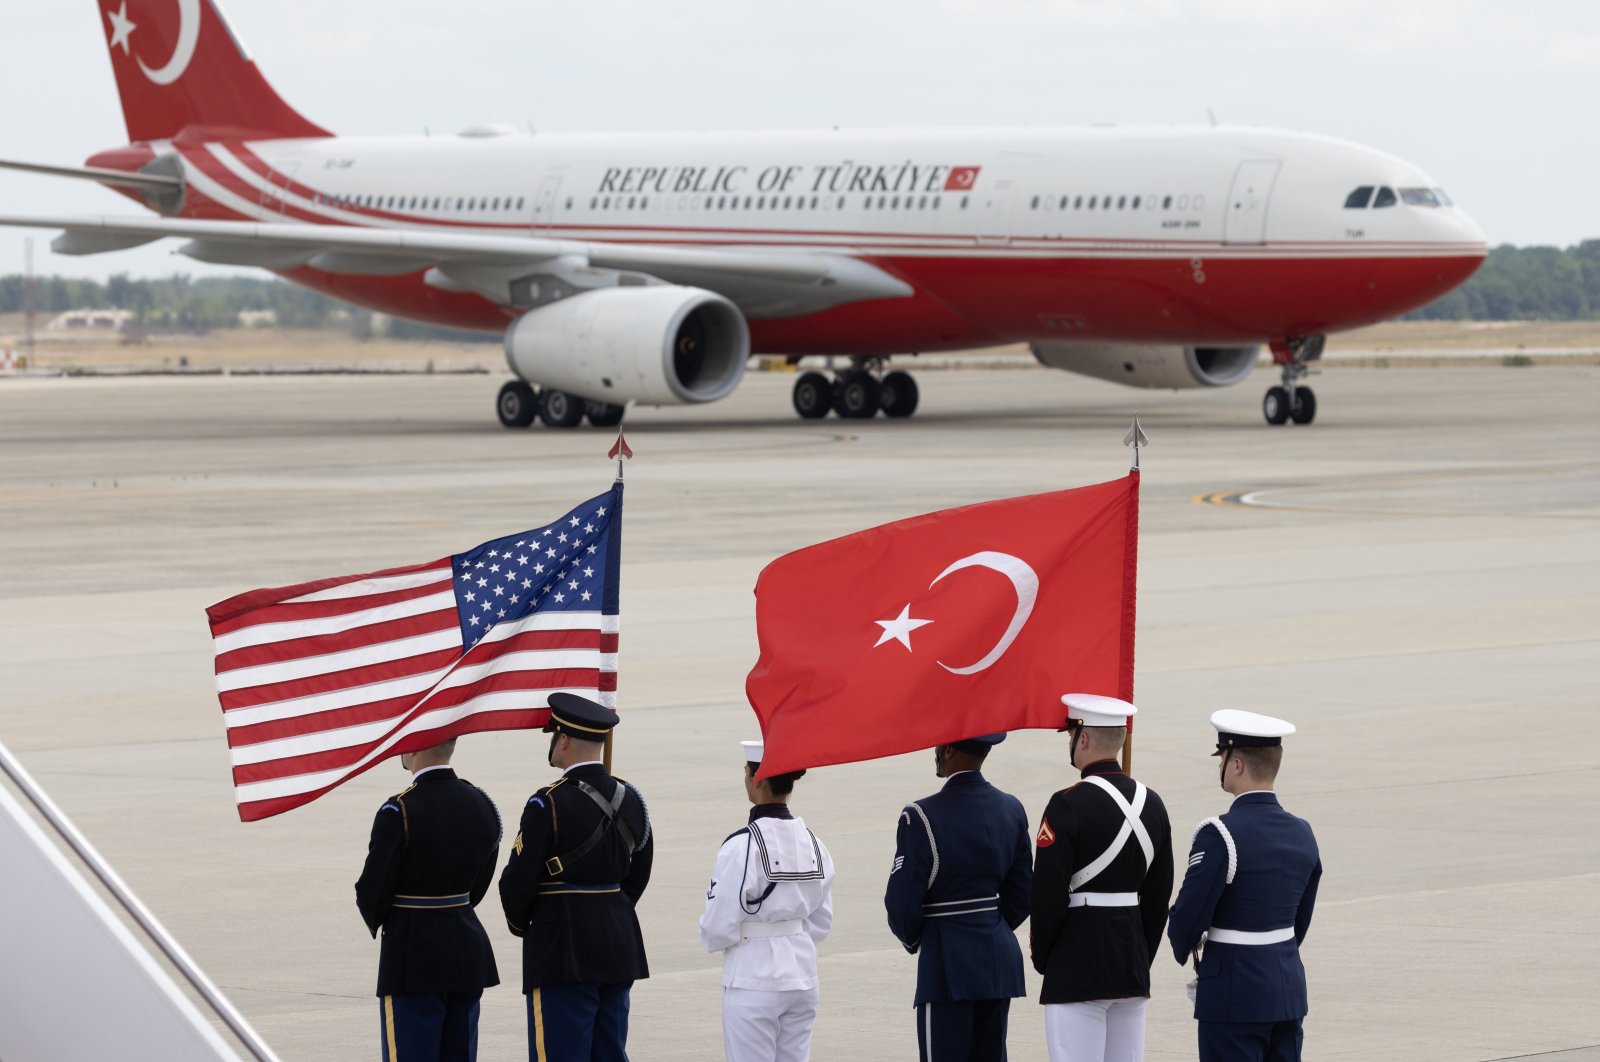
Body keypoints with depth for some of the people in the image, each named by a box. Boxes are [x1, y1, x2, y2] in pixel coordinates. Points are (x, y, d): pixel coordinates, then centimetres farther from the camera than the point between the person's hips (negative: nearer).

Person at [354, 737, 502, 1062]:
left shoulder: (400, 811, -18)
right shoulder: (481, 804, 3)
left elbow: (371, 892, -12)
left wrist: (380, 923, 9)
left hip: (414, 953, -6)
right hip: (469, 954, 6)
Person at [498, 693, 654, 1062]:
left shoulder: (549, 804, -15)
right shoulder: (629, 799, 6)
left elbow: (517, 880, -12)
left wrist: (521, 924, 6)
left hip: (562, 948, -7)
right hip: (619, 945, 7)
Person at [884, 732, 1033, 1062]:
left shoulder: (921, 817, -15)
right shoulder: (1010, 809, 5)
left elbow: (902, 902, -12)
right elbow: (1021, 896, 10)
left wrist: (911, 939, 7)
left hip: (949, 961, -6)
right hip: (1000, 958, 6)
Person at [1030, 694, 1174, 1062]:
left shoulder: (1069, 806, -14)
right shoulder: (1152, 804, 8)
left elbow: (1047, 894, -14)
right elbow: (1159, 895, 12)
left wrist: (1042, 958, 0)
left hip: (1077, 966, -7)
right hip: (1132, 965, 7)